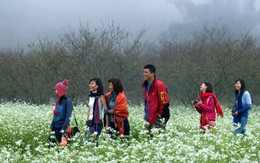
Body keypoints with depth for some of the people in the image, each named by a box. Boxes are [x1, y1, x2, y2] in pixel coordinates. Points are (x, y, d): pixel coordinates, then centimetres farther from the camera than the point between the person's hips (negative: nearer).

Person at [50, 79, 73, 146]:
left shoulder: (67, 102, -10)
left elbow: (68, 117, -16)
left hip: (63, 128, -7)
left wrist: (64, 129, -23)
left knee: (63, 144, -13)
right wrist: (52, 127, 12)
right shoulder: (58, 101, 12)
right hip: (56, 128, 7)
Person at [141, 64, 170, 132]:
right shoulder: (146, 85, 14)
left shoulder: (159, 85, -12)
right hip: (150, 119, 8)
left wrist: (160, 116, -14)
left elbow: (164, 102, -14)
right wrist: (146, 113, 16)